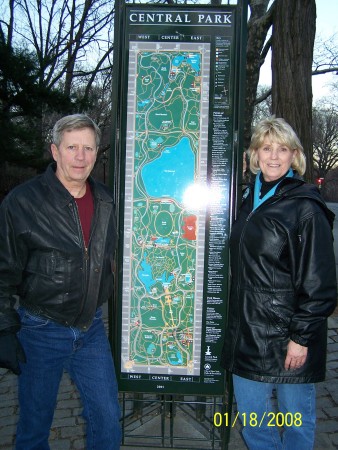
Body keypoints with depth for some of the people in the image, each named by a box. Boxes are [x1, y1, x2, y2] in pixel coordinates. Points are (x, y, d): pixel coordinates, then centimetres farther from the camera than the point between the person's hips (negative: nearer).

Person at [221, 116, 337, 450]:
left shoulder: (305, 207, -12)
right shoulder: (250, 198, 10)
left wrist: (302, 337, -15)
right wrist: (238, 323, 16)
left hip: (288, 336, -6)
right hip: (247, 332, 7)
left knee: (296, 416, 11)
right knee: (250, 415, 16)